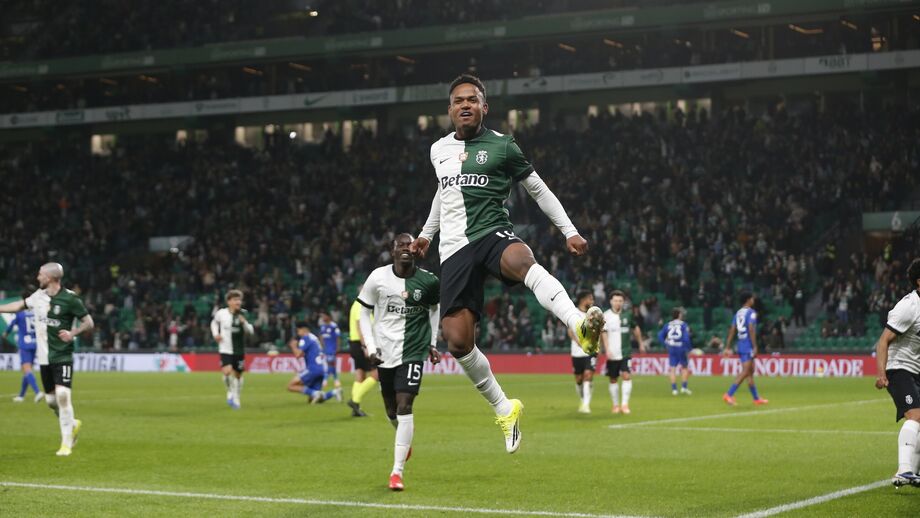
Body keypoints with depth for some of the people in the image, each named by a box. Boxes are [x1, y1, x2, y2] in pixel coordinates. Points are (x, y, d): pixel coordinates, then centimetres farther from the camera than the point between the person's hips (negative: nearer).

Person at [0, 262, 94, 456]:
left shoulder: (70, 299, -11)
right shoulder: (38, 296, 8)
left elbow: (89, 323, -6)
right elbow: (19, 305, 24)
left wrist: (73, 333, -21)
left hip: (62, 356, -6)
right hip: (44, 357, 6)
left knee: (63, 395, -16)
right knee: (51, 399, 9)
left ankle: (66, 443, -9)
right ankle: (73, 424, 35)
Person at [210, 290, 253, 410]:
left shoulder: (243, 314, -4)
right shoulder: (221, 313, -4)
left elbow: (251, 332, -4)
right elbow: (214, 322, 18)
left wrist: (244, 323, -23)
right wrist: (215, 334, 2)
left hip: (239, 350, 2)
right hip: (225, 349, -2)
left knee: (238, 375, 12)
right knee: (227, 372, -22)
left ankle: (236, 398, 33)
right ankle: (231, 391, 6)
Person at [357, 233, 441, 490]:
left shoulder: (428, 281, -3)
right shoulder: (378, 277, -4)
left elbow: (433, 309, 17)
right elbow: (364, 312, 5)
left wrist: (433, 342, 13)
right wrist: (371, 347, -4)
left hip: (413, 351, -2)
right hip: (384, 352, 2)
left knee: (404, 407, -14)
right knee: (391, 410, 11)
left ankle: (397, 471, -10)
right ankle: (406, 439, 48)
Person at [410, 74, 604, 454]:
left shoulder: (502, 147, 4)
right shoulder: (438, 151, 17)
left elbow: (538, 189, 11)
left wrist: (569, 231, 5)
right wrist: (426, 234, 45)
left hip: (493, 234, -4)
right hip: (454, 248, 4)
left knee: (520, 260, -42)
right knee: (457, 341, -8)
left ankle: (579, 325, -66)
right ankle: (504, 410, 12)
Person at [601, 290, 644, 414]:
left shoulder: (627, 314, 4)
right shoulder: (606, 316, -5)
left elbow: (635, 328, 18)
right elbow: (603, 333, -10)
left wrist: (641, 344, 23)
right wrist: (607, 350, -20)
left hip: (625, 352, 1)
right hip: (612, 354, -1)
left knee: (627, 376, -14)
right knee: (613, 380, 8)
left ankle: (625, 404, -10)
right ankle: (615, 405, 20)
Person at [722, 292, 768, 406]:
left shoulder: (738, 313, 13)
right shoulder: (751, 313, -10)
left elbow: (732, 330, 11)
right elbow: (751, 330, -19)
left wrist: (728, 347, 11)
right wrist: (755, 347, -19)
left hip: (741, 345, 9)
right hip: (748, 346, -9)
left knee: (750, 372, 14)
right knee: (745, 372, -11)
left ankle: (756, 398, 20)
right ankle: (729, 395, -21)